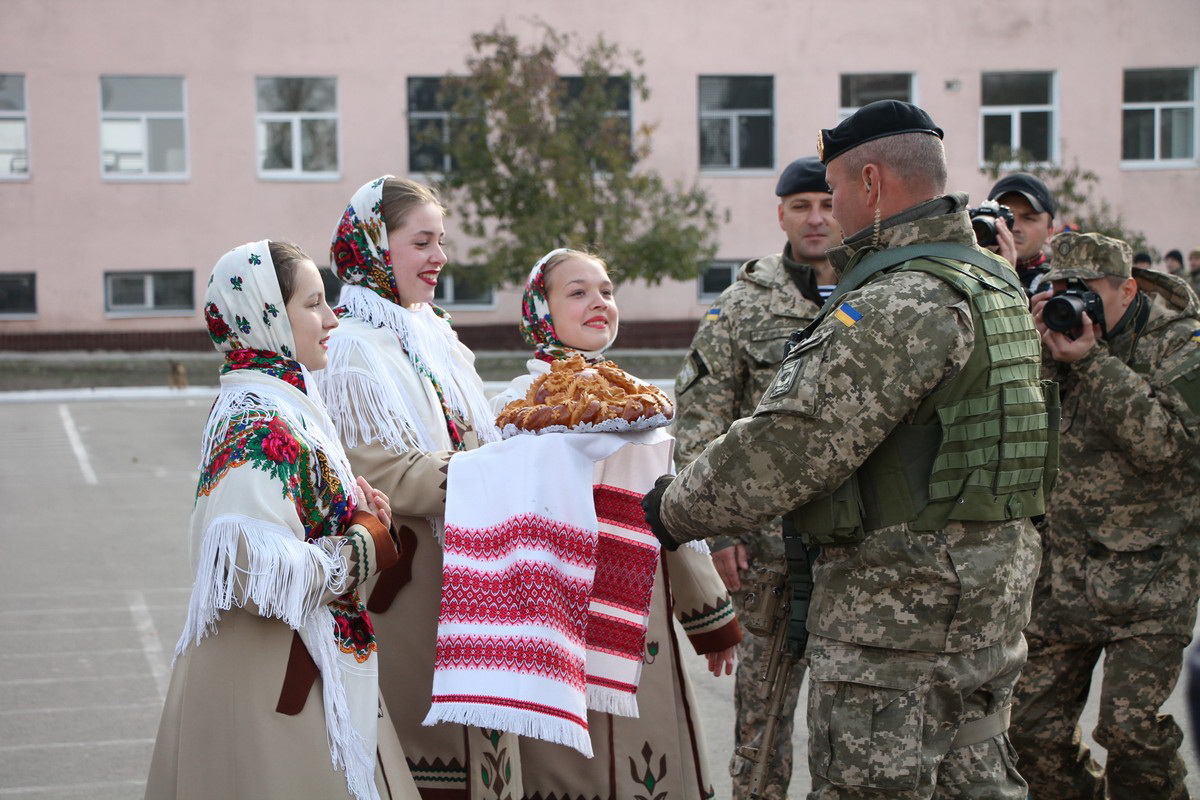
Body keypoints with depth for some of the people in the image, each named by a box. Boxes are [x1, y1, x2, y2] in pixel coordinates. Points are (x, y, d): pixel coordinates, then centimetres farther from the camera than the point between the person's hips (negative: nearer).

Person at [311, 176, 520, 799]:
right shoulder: (351, 349, -13)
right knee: (416, 716, -2)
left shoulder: (431, 333, 14)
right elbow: (371, 469, -20)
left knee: (469, 723, 11)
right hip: (404, 576, -8)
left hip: (460, 568, 8)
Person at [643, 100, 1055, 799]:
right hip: (993, 583, 10)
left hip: (899, 603, -10)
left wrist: (676, 511, -10)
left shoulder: (903, 303, -20)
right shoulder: (995, 281, 12)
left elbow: (791, 445, -22)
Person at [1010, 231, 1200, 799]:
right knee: (1032, 729, 4)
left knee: (1129, 727, -14)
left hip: (1149, 578, -5)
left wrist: (1092, 363, -22)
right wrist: (1041, 353, -12)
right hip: (1062, 575, 5)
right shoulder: (1060, 337, 8)